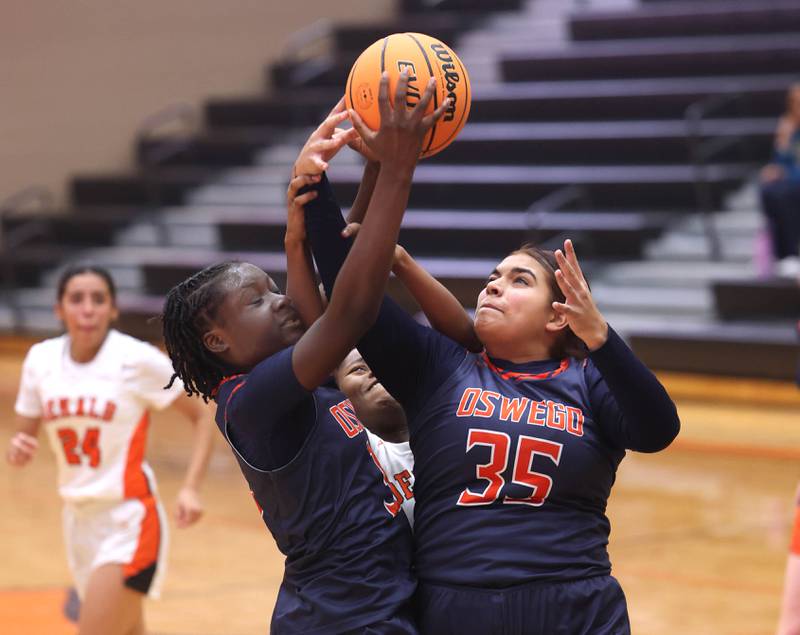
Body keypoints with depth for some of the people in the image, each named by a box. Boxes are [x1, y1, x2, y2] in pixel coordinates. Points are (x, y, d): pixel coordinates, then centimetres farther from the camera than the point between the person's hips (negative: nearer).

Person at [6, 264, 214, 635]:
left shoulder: (138, 360, -13)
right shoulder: (41, 360, 1)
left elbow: (201, 419, -4)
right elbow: (26, 437, 11)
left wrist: (190, 489, -16)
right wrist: (18, 451, -14)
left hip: (127, 522, -6)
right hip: (78, 518, 6)